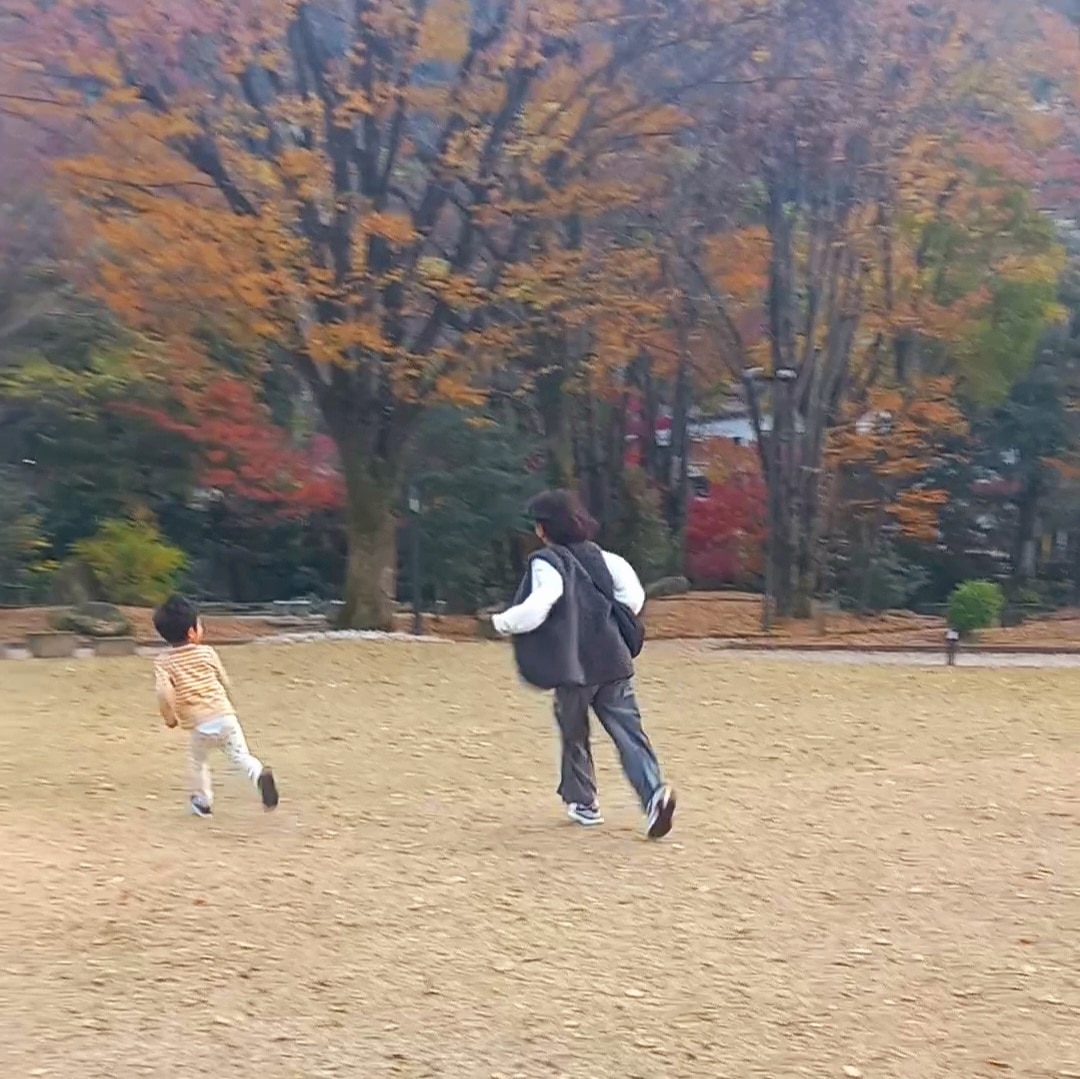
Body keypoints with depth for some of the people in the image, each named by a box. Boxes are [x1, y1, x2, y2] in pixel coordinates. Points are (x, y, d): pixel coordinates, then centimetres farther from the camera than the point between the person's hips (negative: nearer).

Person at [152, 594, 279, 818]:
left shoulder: (163, 662, -3)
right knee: (240, 755, 3)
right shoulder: (207, 652, 4)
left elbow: (164, 692, -16)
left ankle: (202, 801, 32)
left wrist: (169, 717, 1)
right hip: (224, 715, 1)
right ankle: (259, 774, -25)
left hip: (199, 724, -1)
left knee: (198, 761, 23)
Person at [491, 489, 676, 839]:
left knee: (574, 734, 15)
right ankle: (653, 793, -20)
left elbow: (536, 609, -20)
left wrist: (501, 623, -4)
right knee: (629, 733, -2)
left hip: (574, 667, -5)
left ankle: (583, 802, 24)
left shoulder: (548, 562, -7)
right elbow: (634, 596, 11)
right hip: (614, 662, 5)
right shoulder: (598, 556, 13)